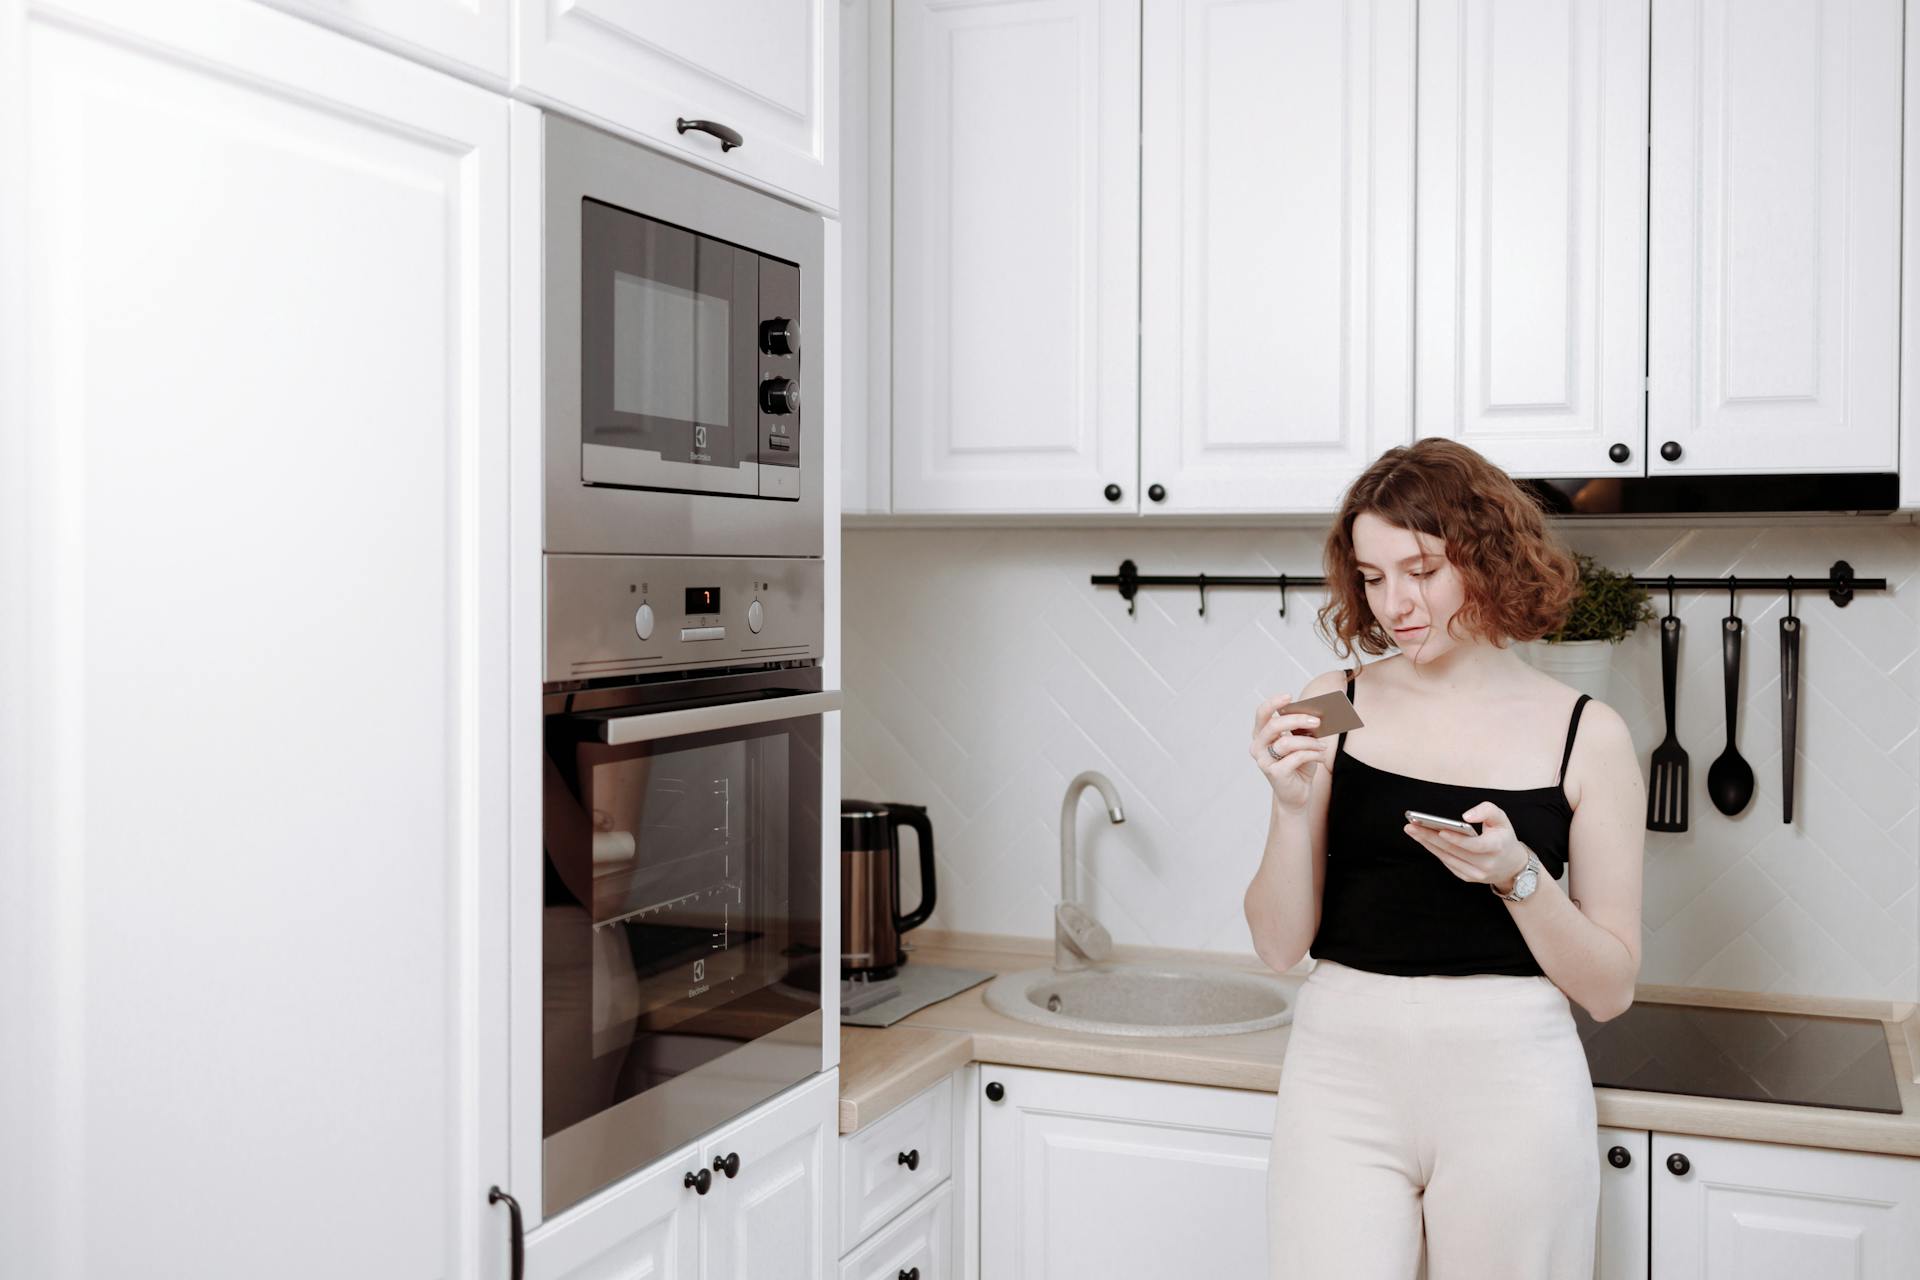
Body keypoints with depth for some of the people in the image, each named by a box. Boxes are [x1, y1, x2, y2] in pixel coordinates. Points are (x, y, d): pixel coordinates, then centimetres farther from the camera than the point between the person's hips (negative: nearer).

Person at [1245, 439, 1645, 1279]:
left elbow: (1610, 989, 0)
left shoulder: (1586, 735, -1)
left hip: (1511, 1081, 0)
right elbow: (1280, 945, 0)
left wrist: (1517, 874, -16)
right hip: (1343, 1067, 1)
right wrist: (1295, 806, -15)